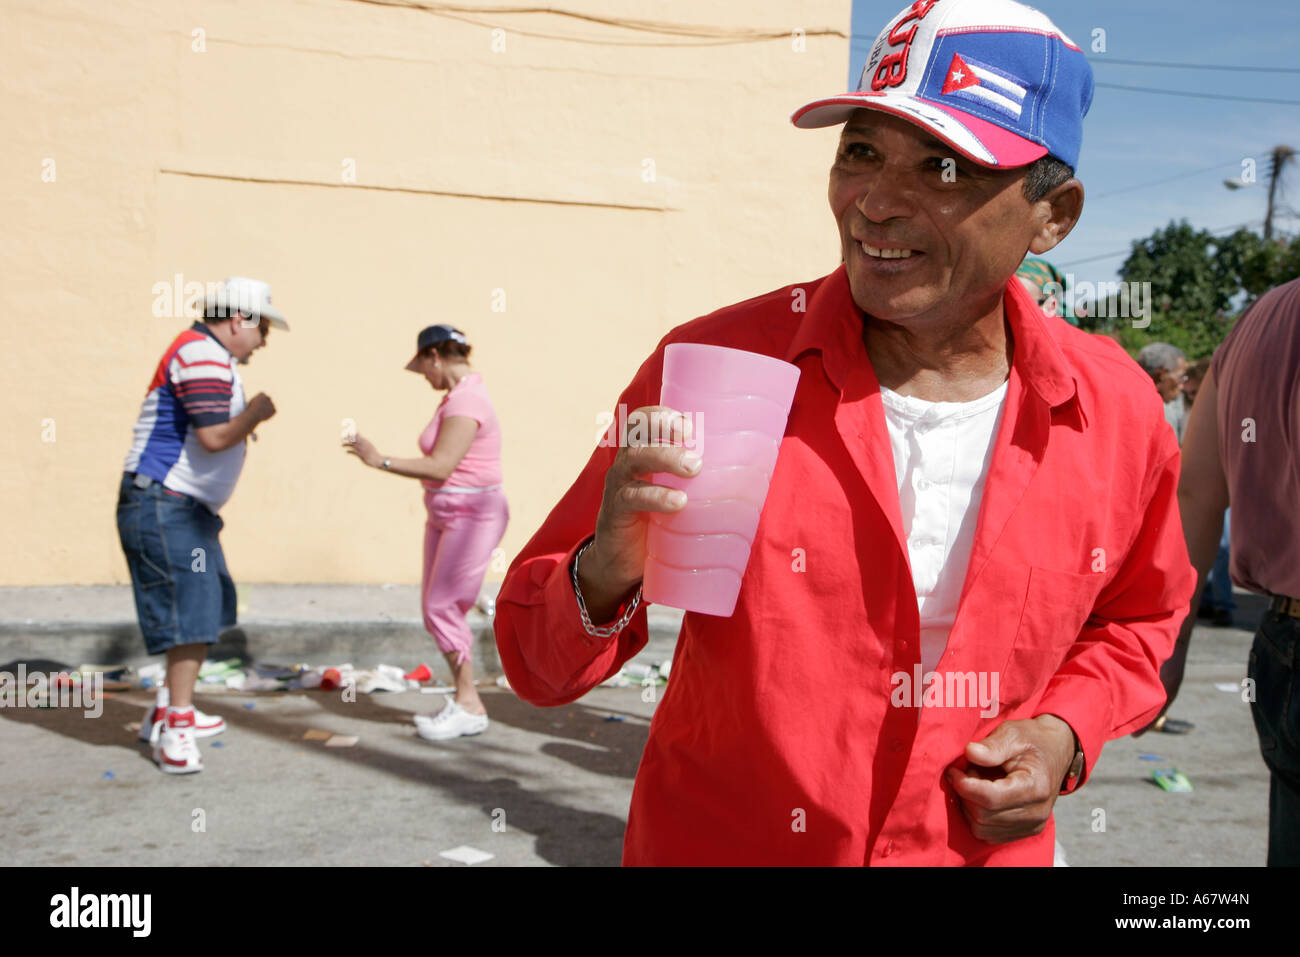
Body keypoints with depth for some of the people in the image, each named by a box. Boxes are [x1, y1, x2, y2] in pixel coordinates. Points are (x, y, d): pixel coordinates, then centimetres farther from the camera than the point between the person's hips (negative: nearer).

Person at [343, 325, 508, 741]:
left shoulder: (465, 402, -18)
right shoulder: (456, 395, 13)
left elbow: (440, 467, -23)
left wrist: (380, 460, -18)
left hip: (472, 515, -10)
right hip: (446, 515, 10)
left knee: (442, 607, -10)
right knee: (434, 608, 9)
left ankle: (469, 706, -1)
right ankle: (464, 702, 15)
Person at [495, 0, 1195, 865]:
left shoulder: (1116, 409, -11)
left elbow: (1135, 617, 10)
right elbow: (538, 666, -14)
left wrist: (1065, 732, -8)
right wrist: (607, 579, -34)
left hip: (980, 844, 2)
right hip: (714, 842, -1)